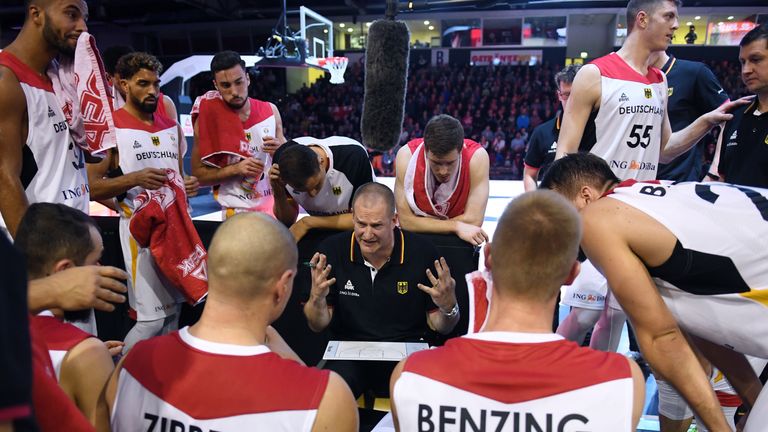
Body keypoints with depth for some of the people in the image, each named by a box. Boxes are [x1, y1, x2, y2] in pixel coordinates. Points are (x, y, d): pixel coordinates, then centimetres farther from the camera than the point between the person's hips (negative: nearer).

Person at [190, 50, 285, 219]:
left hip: (275, 204, 3)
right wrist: (235, 169, -20)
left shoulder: (270, 111, -1)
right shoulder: (208, 118, -9)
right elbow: (198, 175, -6)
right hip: (238, 212, -3)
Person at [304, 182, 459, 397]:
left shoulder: (423, 252, -10)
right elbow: (318, 326, 1)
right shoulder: (332, 250, -7)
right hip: (349, 353, 0)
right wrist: (317, 298, -20)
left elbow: (441, 327, 1)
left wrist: (448, 307, -21)